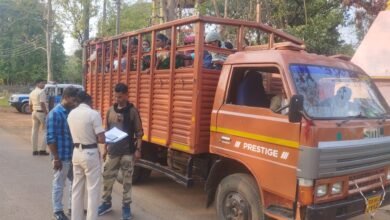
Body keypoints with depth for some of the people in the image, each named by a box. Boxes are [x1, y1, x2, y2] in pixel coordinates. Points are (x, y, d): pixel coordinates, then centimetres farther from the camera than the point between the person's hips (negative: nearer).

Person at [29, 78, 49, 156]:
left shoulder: (32, 93, 15)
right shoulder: (41, 92, -11)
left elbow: (30, 105, 15)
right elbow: (42, 104, -19)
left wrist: (33, 112, 22)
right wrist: (47, 113, -16)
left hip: (34, 112, 8)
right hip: (41, 112, -8)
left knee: (34, 131, 10)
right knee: (45, 131, -1)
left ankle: (35, 150, 14)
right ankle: (42, 150, -4)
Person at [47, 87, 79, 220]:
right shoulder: (55, 113, -14)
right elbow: (51, 138, -16)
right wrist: (56, 158, -17)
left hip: (74, 154, 7)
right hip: (62, 156, -7)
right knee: (59, 184, 8)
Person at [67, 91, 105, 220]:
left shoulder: (71, 114, 3)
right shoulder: (93, 114, -16)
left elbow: (75, 134, 13)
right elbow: (101, 139, -17)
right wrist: (93, 139, 3)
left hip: (76, 152, 7)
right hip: (90, 154, -6)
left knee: (77, 189, 17)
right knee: (93, 190, 4)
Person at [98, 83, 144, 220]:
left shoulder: (133, 111, -5)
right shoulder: (111, 111, 5)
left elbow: (139, 132, -4)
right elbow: (106, 131, 11)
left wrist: (138, 149, -8)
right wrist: (105, 148, 11)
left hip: (128, 152, -3)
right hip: (113, 151, 3)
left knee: (127, 180, 5)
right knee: (107, 177, 9)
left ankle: (126, 206, 18)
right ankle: (106, 203, 28)